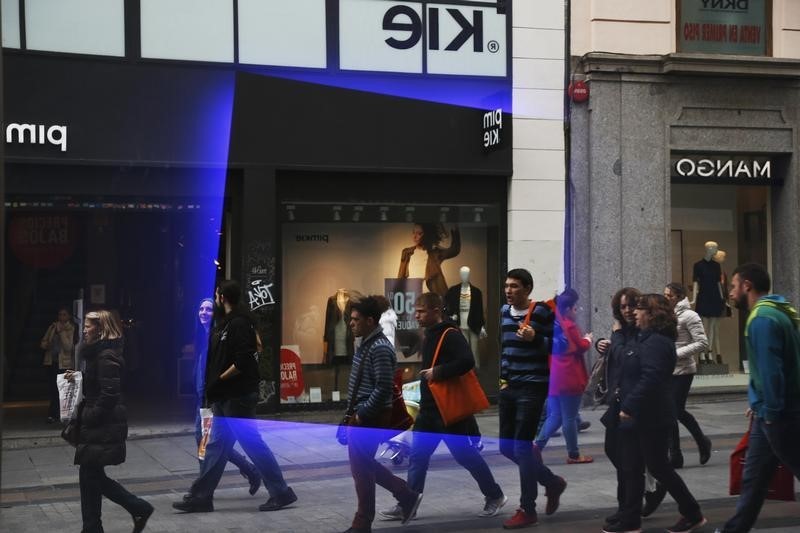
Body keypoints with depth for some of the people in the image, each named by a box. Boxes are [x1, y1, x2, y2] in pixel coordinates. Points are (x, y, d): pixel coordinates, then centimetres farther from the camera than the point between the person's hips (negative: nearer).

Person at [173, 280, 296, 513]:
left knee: (252, 444, -3)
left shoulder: (239, 324, -16)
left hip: (238, 397, -10)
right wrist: (213, 385, 5)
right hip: (225, 397, 10)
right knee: (216, 446, 12)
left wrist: (218, 381, -16)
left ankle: (281, 493, 5)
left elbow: (242, 363, -24)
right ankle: (200, 497, 17)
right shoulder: (225, 323, 14)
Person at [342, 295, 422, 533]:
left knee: (362, 467, -1)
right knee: (364, 465, 15)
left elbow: (383, 388, -24)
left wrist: (363, 413, -18)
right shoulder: (366, 344, 11)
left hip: (372, 417, -10)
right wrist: (356, 413, 14)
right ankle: (407, 496, 25)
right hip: (363, 415, 10)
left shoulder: (380, 348, -19)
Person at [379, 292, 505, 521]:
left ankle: (495, 496, 18)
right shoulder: (430, 336, 12)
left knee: (465, 454, 2)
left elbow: (467, 362, -31)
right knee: (417, 456, 6)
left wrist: (437, 373, -25)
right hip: (429, 408, 9)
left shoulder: (451, 335, -17)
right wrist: (426, 375, 9)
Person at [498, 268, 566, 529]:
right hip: (509, 387, 7)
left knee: (521, 447, -7)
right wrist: (503, 375, 14)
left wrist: (535, 338, -27)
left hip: (532, 388, -7)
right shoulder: (504, 311, 10)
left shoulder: (542, 312, -10)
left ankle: (527, 510, 5)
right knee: (506, 447, 9)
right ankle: (552, 481, 29)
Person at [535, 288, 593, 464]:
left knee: (555, 416, 14)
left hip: (554, 379, 8)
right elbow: (581, 347, -8)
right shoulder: (570, 326, -14)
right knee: (570, 417, 0)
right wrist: (588, 339, 11)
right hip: (570, 379, -8)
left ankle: (537, 445, 0)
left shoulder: (553, 326, 10)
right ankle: (573, 455, 9)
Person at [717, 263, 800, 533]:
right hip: (773, 410, 10)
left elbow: (770, 370, -24)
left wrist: (771, 410, -17)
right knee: (753, 477, 14)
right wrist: (761, 405, 17)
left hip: (778, 415, -10)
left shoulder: (762, 318, -20)